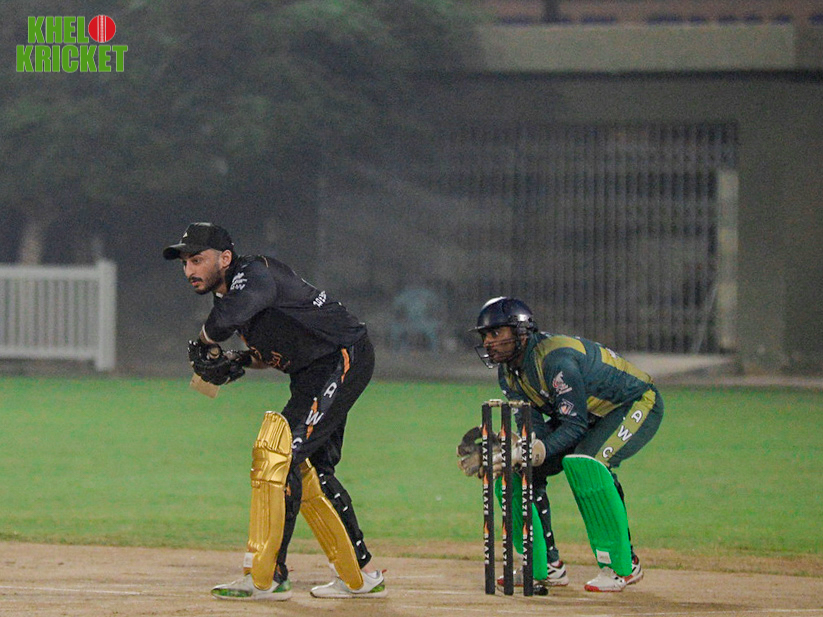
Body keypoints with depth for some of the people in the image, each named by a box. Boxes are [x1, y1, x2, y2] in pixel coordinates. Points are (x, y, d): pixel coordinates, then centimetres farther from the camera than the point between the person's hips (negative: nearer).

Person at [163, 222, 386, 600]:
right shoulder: (227, 293, 12)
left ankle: (265, 578, -18)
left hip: (343, 359, -11)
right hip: (310, 376, 11)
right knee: (308, 469, 16)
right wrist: (239, 363, 2)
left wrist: (204, 342, -19)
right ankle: (360, 578, 25)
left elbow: (231, 315, -41)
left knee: (279, 454, -18)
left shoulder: (254, 273, -19)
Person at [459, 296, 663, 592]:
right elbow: (534, 426, -10)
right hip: (589, 415, 9)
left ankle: (625, 564, -22)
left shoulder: (554, 358, -31)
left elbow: (574, 425, -31)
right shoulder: (509, 371, -4)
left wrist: (537, 451, -43)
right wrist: (490, 455, -27)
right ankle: (548, 565, 7)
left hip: (637, 404, -9)